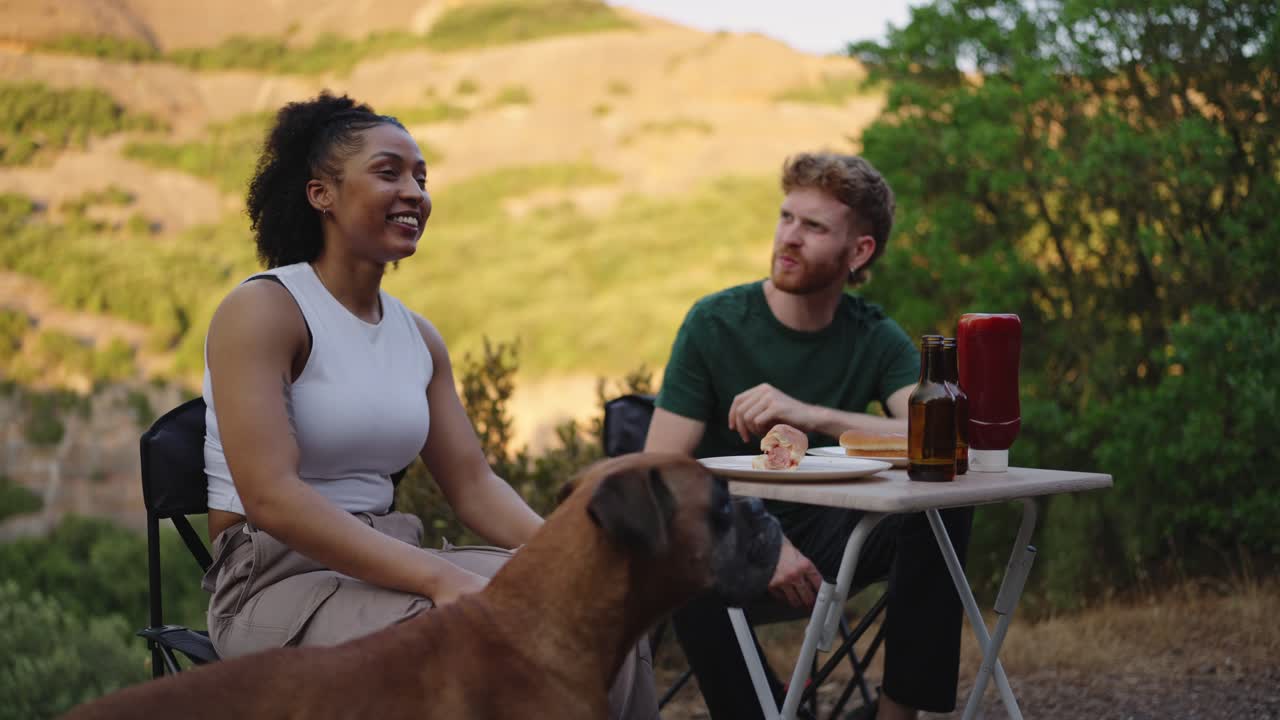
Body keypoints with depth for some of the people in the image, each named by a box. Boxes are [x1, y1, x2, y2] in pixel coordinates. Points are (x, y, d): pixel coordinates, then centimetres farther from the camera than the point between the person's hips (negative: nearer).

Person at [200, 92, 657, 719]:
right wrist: (437, 577, -30)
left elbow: (472, 484, 10)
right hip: (279, 579, -7)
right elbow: (269, 495, -22)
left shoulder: (419, 337, 13)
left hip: (389, 564, 7)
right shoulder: (262, 310, -10)